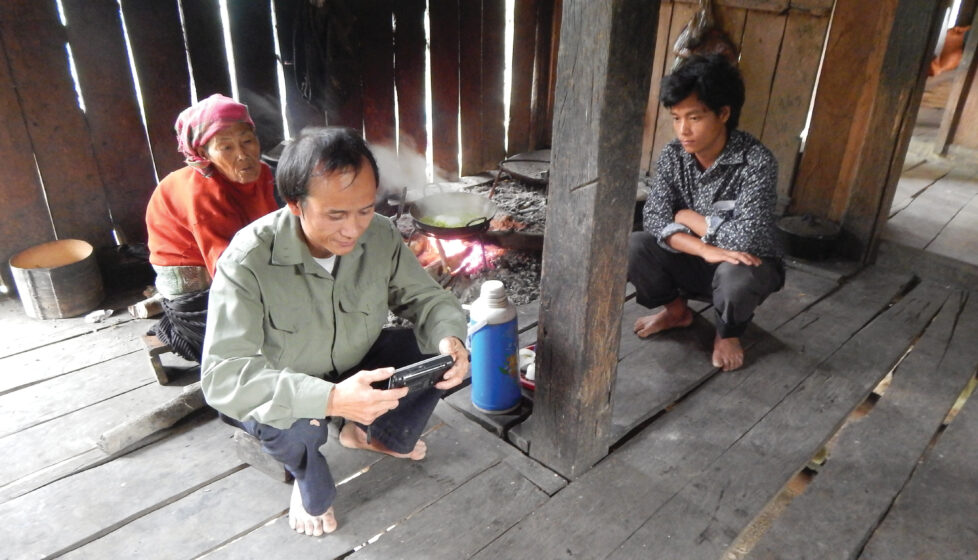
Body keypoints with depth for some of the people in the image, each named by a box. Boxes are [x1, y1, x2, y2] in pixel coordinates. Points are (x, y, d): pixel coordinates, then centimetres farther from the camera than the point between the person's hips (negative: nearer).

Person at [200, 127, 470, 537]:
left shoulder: (380, 235, -18)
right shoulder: (248, 260, -32)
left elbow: (426, 297, -8)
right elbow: (222, 374, -36)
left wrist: (449, 338, -33)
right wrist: (329, 399, -52)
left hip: (355, 369, 5)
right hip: (282, 391, -4)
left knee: (436, 352, -13)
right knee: (292, 424, -36)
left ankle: (373, 434, 16)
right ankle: (312, 488, 3)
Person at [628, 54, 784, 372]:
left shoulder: (757, 162, -26)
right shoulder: (673, 155, -12)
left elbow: (746, 239, -35)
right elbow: (654, 219, -20)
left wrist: (687, 217, -21)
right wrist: (706, 250, -34)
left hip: (746, 265, -4)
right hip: (695, 260, 4)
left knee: (735, 275, -38)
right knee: (633, 247, -21)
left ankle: (729, 332, -1)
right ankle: (676, 310, 10)